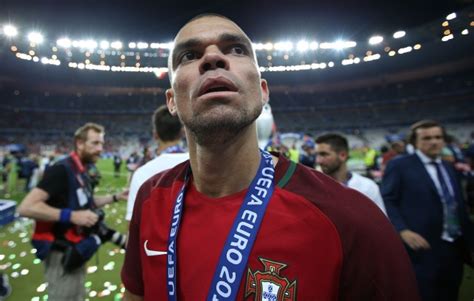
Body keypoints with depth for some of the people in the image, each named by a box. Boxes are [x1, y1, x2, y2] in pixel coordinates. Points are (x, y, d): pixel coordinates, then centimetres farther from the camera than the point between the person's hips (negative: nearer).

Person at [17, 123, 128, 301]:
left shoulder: (82, 173, 6)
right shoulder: (62, 170, -22)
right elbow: (26, 207, -28)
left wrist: (115, 197, 8)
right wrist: (71, 216, -32)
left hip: (76, 251, 9)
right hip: (62, 255, -9)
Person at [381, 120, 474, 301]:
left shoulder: (449, 169, 16)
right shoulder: (399, 165, -6)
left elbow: (459, 207, 18)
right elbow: (387, 201, -12)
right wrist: (403, 231, -22)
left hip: (455, 249, 7)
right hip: (422, 248, -7)